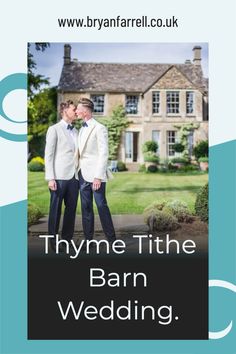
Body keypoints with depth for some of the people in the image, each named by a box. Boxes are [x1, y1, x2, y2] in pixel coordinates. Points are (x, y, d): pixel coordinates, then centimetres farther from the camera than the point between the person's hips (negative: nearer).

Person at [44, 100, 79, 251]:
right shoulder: (54, 129, 0)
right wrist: (50, 178, -12)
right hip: (60, 176, -5)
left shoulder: (76, 131, 17)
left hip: (74, 176, 6)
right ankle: (53, 241, 13)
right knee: (56, 210, 2)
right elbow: (49, 155, -5)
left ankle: (67, 239, 18)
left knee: (71, 209, 8)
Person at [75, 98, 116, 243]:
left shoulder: (99, 128, -7)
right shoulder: (82, 129, 16)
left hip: (95, 174, -7)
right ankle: (88, 239, 14)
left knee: (101, 205, -4)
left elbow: (104, 154, -12)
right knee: (86, 207, 8)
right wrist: (78, 171, 8)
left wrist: (98, 176, -17)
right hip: (83, 173, 7)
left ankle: (112, 239, 6)